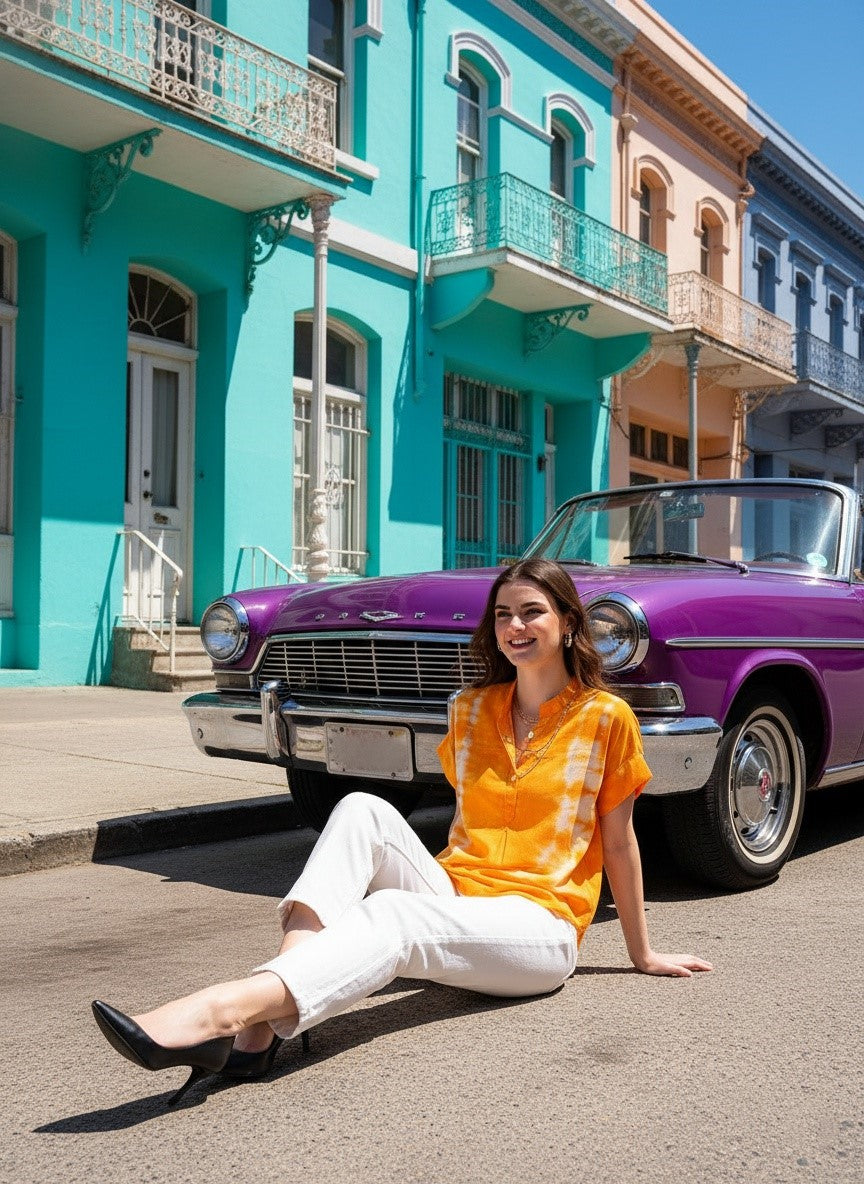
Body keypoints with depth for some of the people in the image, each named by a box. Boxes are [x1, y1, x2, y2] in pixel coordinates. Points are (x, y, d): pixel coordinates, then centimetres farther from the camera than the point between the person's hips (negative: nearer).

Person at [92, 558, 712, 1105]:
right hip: (452, 896, 5)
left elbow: (619, 840, 5)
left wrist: (643, 955, 12)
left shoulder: (607, 717, -1)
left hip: (540, 928, -4)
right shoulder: (471, 708, 12)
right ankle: (258, 1026, -43)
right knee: (363, 811, -25)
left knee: (390, 914, -35)